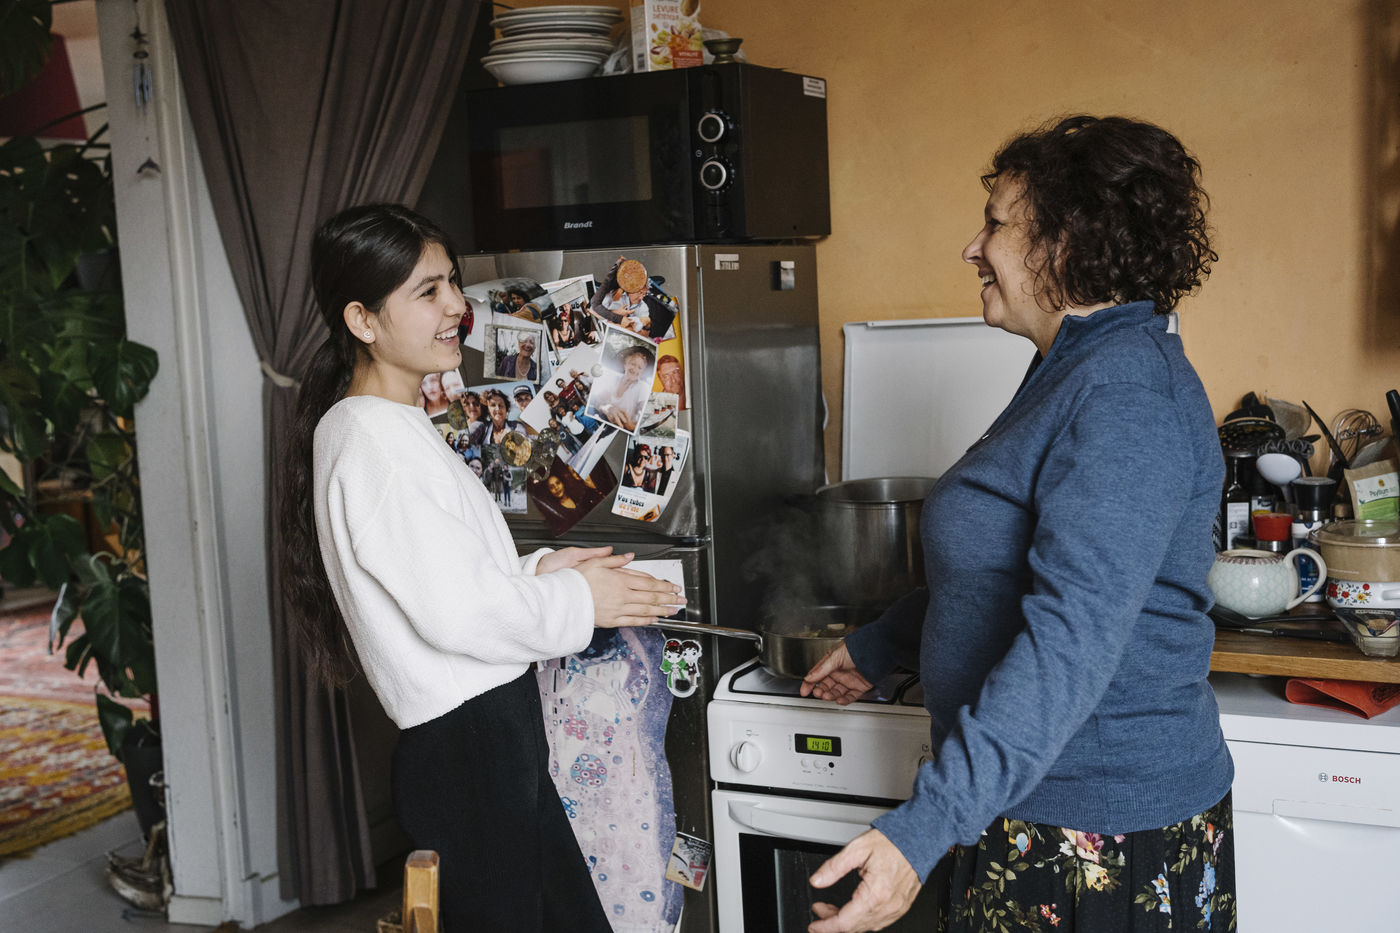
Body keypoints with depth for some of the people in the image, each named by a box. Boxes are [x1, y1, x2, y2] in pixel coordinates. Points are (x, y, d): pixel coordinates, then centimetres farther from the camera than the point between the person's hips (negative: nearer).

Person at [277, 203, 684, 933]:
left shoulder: (393, 428, 13)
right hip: (466, 751, -10)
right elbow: (457, 612, -22)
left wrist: (535, 572, 6)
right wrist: (575, 600, -9)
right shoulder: (374, 443, -19)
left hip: (494, 736, 10)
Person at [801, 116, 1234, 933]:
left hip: (1106, 837, -10)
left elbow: (1073, 637, -32)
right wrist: (877, 649, 27)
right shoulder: (1076, 372, 12)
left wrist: (927, 826, -36)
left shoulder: (1126, 394, -23)